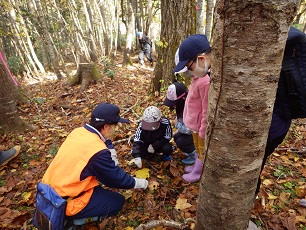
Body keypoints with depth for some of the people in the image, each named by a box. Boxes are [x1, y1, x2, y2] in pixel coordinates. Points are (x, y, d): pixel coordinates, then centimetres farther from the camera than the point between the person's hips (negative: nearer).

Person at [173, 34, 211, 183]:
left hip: (201, 124, -9)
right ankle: (196, 166, 49)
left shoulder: (207, 81, -35)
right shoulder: (201, 74, -5)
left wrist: (203, 133, -18)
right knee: (197, 148, 27)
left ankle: (198, 173, 37)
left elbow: (207, 112, -28)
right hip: (194, 121, 9)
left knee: (202, 150, 16)